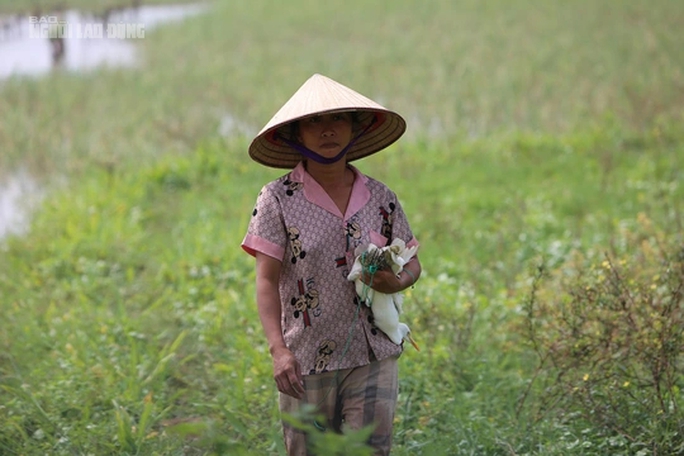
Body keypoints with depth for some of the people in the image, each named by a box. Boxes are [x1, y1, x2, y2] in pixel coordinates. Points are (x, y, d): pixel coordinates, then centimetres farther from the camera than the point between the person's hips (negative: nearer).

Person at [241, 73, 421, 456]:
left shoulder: (381, 198, 6)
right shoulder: (278, 199, -2)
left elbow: (412, 264, 15)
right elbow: (267, 281, -6)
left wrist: (396, 282, -9)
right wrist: (278, 349, -17)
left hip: (373, 360, 1)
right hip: (306, 362, -1)